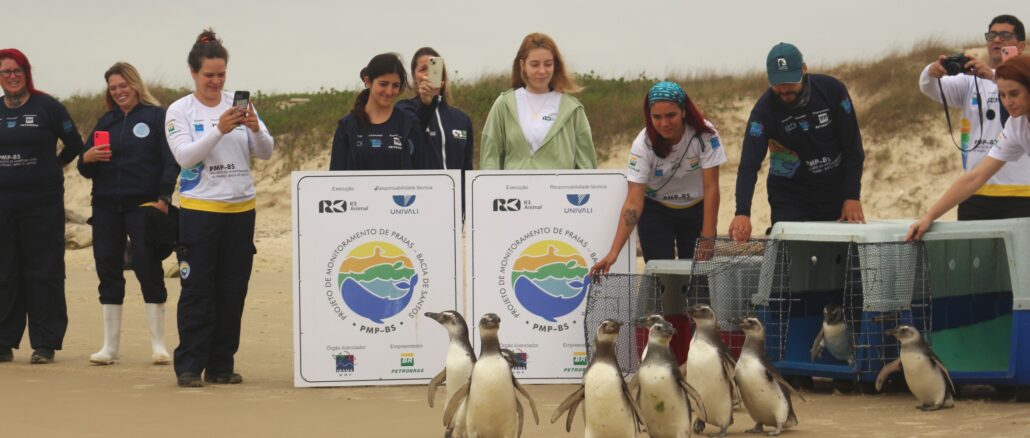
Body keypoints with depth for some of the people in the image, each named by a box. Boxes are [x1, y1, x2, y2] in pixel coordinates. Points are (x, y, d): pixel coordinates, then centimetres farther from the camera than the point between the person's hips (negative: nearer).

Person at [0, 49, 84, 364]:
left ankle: (45, 344, 2)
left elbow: (74, 145, 5)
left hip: (43, 203, -3)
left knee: (44, 273, -2)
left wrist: (52, 168, 7)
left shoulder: (46, 107, -1)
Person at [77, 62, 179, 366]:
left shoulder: (157, 116, 1)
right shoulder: (106, 121, 16)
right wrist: (87, 159, -7)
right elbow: (86, 170, 16)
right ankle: (110, 346, 9)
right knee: (108, 271, 4)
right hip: (106, 206, 5)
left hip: (143, 204, -5)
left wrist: (163, 198, -16)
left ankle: (158, 345, -1)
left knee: (149, 269, -6)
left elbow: (171, 161, -5)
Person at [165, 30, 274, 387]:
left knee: (232, 292, 6)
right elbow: (185, 156, -13)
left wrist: (255, 129, -19)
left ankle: (221, 365, 13)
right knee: (197, 292, -4)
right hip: (199, 209, -3)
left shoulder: (238, 105, 7)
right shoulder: (180, 111, -1)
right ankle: (189, 366, 0)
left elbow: (266, 153, 2)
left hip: (240, 209, 3)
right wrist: (219, 130, -26)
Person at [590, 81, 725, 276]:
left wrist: (708, 238, -23)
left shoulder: (705, 135, -24)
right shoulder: (643, 144, -24)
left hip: (697, 209, 1)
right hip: (655, 210, -1)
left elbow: (711, 188, -19)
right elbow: (633, 202, -27)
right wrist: (613, 252, -35)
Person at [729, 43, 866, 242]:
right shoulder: (764, 109, -18)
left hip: (836, 192, 2)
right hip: (790, 198, -2)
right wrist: (742, 213, -41)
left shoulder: (832, 90, -14)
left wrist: (852, 196, -12)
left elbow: (852, 147, -6)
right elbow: (749, 165, -26)